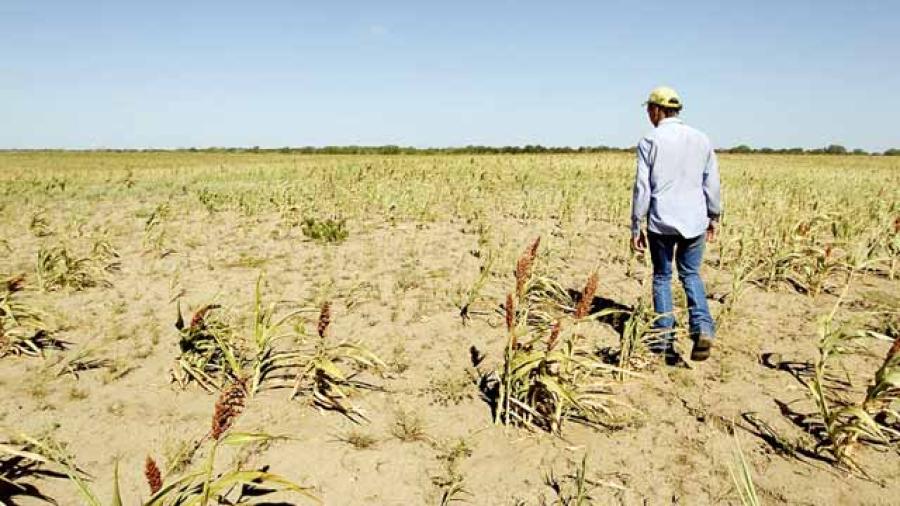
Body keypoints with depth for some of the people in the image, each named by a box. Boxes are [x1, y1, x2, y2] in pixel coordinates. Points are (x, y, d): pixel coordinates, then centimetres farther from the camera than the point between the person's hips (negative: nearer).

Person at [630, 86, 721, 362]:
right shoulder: (701, 139, 5)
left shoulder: (650, 141, -7)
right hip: (694, 220, 3)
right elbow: (712, 183, 8)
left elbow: (642, 187, -8)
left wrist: (636, 226, -1)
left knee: (662, 277, 12)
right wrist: (714, 217, 20)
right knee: (690, 274, 18)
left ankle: (664, 339, 14)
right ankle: (703, 328, -1)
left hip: (662, 222, -3)